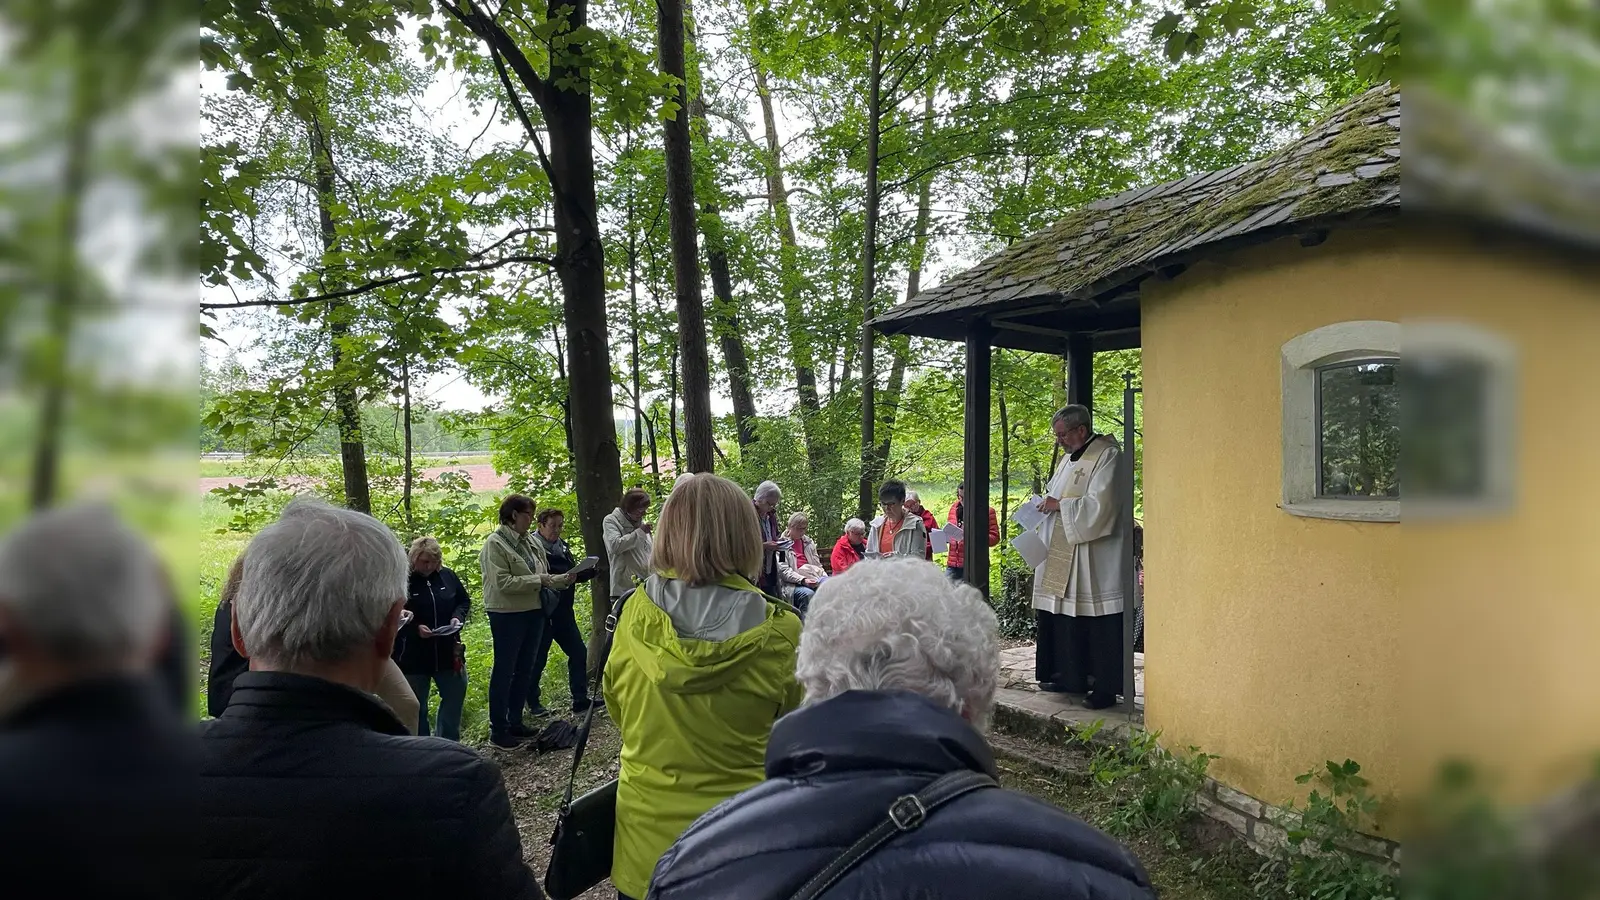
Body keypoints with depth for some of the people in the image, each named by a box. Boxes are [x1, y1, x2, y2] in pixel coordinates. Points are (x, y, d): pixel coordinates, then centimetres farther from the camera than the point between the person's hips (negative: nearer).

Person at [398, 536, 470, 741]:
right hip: (414, 655, -5)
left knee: (455, 695, 15)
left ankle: (449, 744, 32)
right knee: (416, 707, 10)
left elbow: (464, 601, 13)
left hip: (448, 652, 5)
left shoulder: (447, 576, 0)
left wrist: (458, 617, -7)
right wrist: (416, 629, -24)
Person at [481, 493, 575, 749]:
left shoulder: (530, 543, 10)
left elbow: (542, 577, 15)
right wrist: (538, 580, -19)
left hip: (533, 613, 8)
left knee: (524, 670, 15)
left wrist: (562, 580, -2)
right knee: (504, 671, 1)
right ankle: (498, 730, 10)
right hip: (507, 615, -8)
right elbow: (502, 582, -22)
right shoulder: (496, 544, -13)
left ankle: (515, 722, 28)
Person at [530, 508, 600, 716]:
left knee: (579, 652, 6)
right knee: (538, 659, 5)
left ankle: (580, 700, 15)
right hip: (542, 613, -7)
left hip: (564, 611, 7)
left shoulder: (562, 547, 11)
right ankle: (532, 702, 21)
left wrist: (588, 572, -3)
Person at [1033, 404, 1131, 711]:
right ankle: (1070, 677, 22)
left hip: (1094, 561, -9)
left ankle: (1105, 688, 3)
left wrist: (1059, 505, -14)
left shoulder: (1107, 456, -11)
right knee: (1064, 618, 11)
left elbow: (1100, 505, -20)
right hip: (1062, 556, 9)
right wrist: (1046, 504, 5)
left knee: (1098, 626, -4)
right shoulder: (1069, 458, 17)